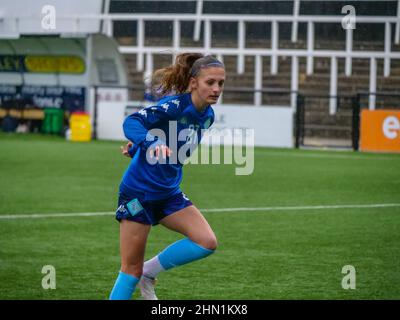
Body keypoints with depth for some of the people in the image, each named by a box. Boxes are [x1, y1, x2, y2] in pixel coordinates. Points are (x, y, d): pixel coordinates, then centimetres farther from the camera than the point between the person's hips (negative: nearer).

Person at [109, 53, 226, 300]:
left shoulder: (207, 116, 2)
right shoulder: (174, 105, -19)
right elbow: (131, 123, -29)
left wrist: (139, 146, 14)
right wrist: (152, 144, -46)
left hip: (169, 193, 7)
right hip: (139, 191, -7)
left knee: (207, 242, -11)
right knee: (132, 268, -3)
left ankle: (149, 273, 6)